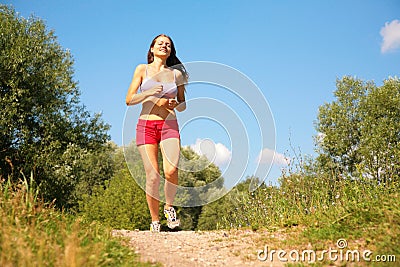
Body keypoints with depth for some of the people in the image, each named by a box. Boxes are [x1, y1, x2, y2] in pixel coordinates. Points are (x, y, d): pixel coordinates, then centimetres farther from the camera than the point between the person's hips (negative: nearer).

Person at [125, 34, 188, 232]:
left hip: (169, 125, 1)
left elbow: (183, 105, 17)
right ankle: (154, 220, 9)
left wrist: (174, 104, -6)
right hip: (146, 125, -1)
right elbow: (129, 100, 3)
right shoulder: (142, 69, 9)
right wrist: (150, 92, -12)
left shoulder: (176, 73, 12)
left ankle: (169, 206, 8)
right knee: (152, 176, -7)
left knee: (171, 171, -20)